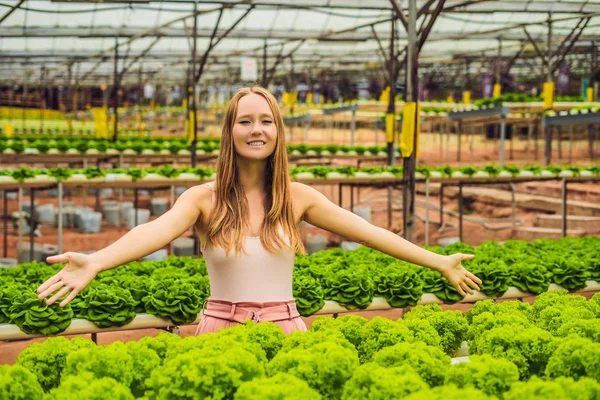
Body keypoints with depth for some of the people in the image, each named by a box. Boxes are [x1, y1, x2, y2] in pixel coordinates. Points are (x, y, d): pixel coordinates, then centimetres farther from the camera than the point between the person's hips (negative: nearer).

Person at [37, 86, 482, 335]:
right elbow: (157, 230, -24)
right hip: (222, 333, -1)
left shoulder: (297, 197, 2)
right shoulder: (204, 198, -6)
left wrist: (439, 262, -1)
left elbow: (367, 230, 2)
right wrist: (95, 262, -43)